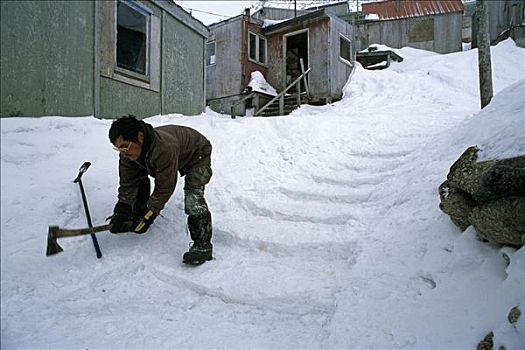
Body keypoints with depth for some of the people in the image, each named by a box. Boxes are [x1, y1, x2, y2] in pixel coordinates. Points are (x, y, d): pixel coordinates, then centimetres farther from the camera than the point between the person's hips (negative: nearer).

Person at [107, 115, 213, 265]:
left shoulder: (165, 148, -44)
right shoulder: (128, 152, -20)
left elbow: (164, 189, -35)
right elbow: (127, 184, -13)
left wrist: (147, 216, -31)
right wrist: (121, 211, -23)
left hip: (197, 154, -8)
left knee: (193, 195, -26)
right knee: (139, 176, 2)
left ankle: (203, 246, -22)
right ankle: (139, 213, 24)